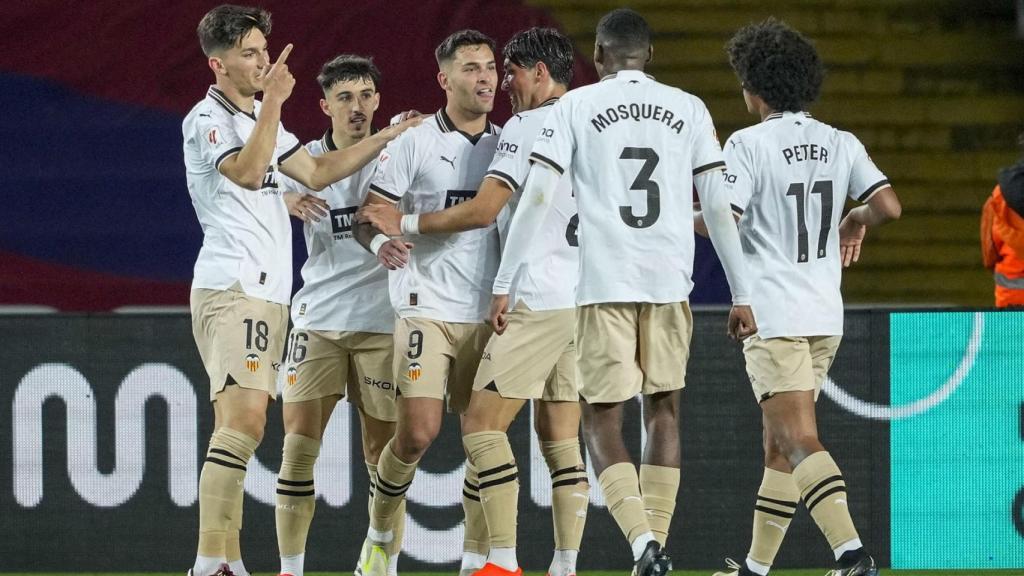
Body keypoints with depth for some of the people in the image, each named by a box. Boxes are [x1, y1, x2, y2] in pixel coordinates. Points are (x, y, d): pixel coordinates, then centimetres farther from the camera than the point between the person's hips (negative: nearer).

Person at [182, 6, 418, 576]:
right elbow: (247, 171, -23)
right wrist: (273, 101, -23)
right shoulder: (206, 121, -7)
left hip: (267, 294, 10)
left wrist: (385, 138, 25)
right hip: (232, 289, -10)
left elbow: (316, 171, 28)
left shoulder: (260, 119, 22)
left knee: (241, 427, 5)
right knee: (244, 421, -20)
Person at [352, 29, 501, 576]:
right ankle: (380, 532, 11)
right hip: (426, 309, -4)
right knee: (417, 433, -13)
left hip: (488, 313, 4)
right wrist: (380, 241, -25)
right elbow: (368, 215, -3)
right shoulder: (413, 144, -1)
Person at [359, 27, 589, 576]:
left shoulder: (527, 126, -8)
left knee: (482, 424, -7)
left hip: (538, 300, -8)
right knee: (560, 438, 8)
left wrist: (406, 223, -3)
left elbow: (482, 210, -12)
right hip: (584, 299, 8)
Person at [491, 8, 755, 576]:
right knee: (663, 411, 18)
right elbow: (718, 206, 6)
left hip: (604, 287, -2)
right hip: (671, 282, 2)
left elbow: (536, 197, -3)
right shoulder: (689, 109, 9)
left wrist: (503, 284, 0)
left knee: (602, 421, 2)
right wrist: (740, 294, 10)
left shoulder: (575, 107, 3)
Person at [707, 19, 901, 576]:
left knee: (799, 440, -12)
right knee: (779, 443, 15)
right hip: (826, 314, 6)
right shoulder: (839, 144, 7)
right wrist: (854, 221, 19)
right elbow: (889, 205, -2)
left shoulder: (748, 144, -9)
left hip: (773, 315, -6)